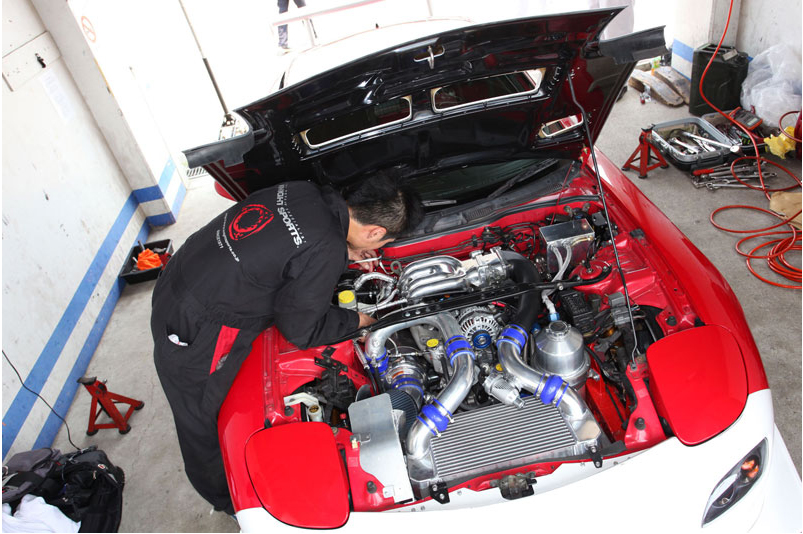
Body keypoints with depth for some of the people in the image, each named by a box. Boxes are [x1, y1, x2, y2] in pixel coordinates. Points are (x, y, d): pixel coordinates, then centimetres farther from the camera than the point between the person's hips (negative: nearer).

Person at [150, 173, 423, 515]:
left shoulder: (301, 192, -4)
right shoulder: (325, 252, -28)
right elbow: (300, 330, -14)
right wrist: (358, 321, 2)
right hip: (195, 335, -9)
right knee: (206, 427, 18)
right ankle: (225, 498, 43)